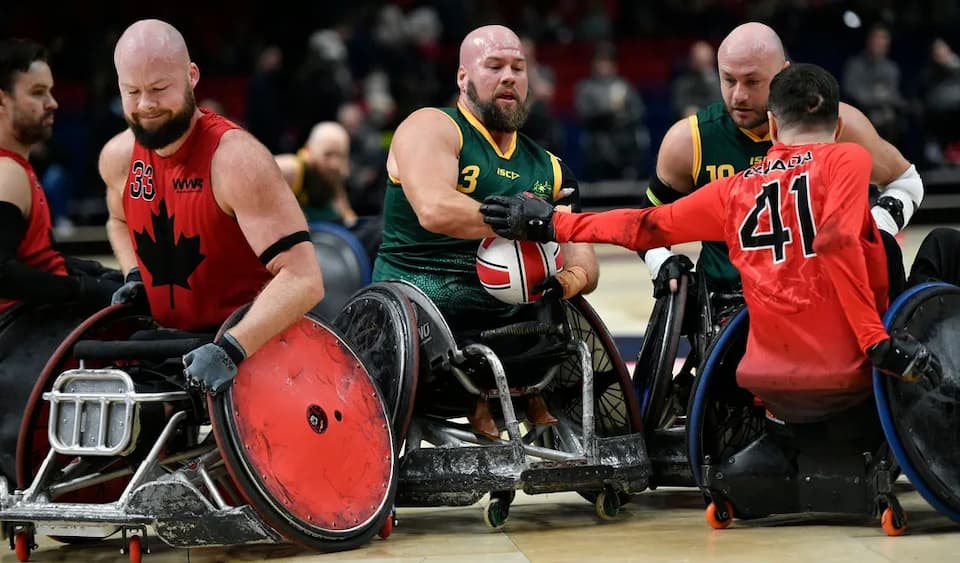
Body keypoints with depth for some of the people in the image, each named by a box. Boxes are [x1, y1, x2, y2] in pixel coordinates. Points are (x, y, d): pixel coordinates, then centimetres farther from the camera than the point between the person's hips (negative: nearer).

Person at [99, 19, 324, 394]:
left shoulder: (235, 159, -21)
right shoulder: (118, 158, 0)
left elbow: (302, 278, -28)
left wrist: (232, 349, -38)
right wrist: (135, 276, 7)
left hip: (251, 345, -6)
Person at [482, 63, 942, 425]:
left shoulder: (736, 189, 13)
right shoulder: (847, 160, -1)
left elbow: (648, 227, 17)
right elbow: (837, 244, -16)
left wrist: (551, 224, 28)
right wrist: (879, 343, -17)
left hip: (773, 389, 6)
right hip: (847, 379, -5)